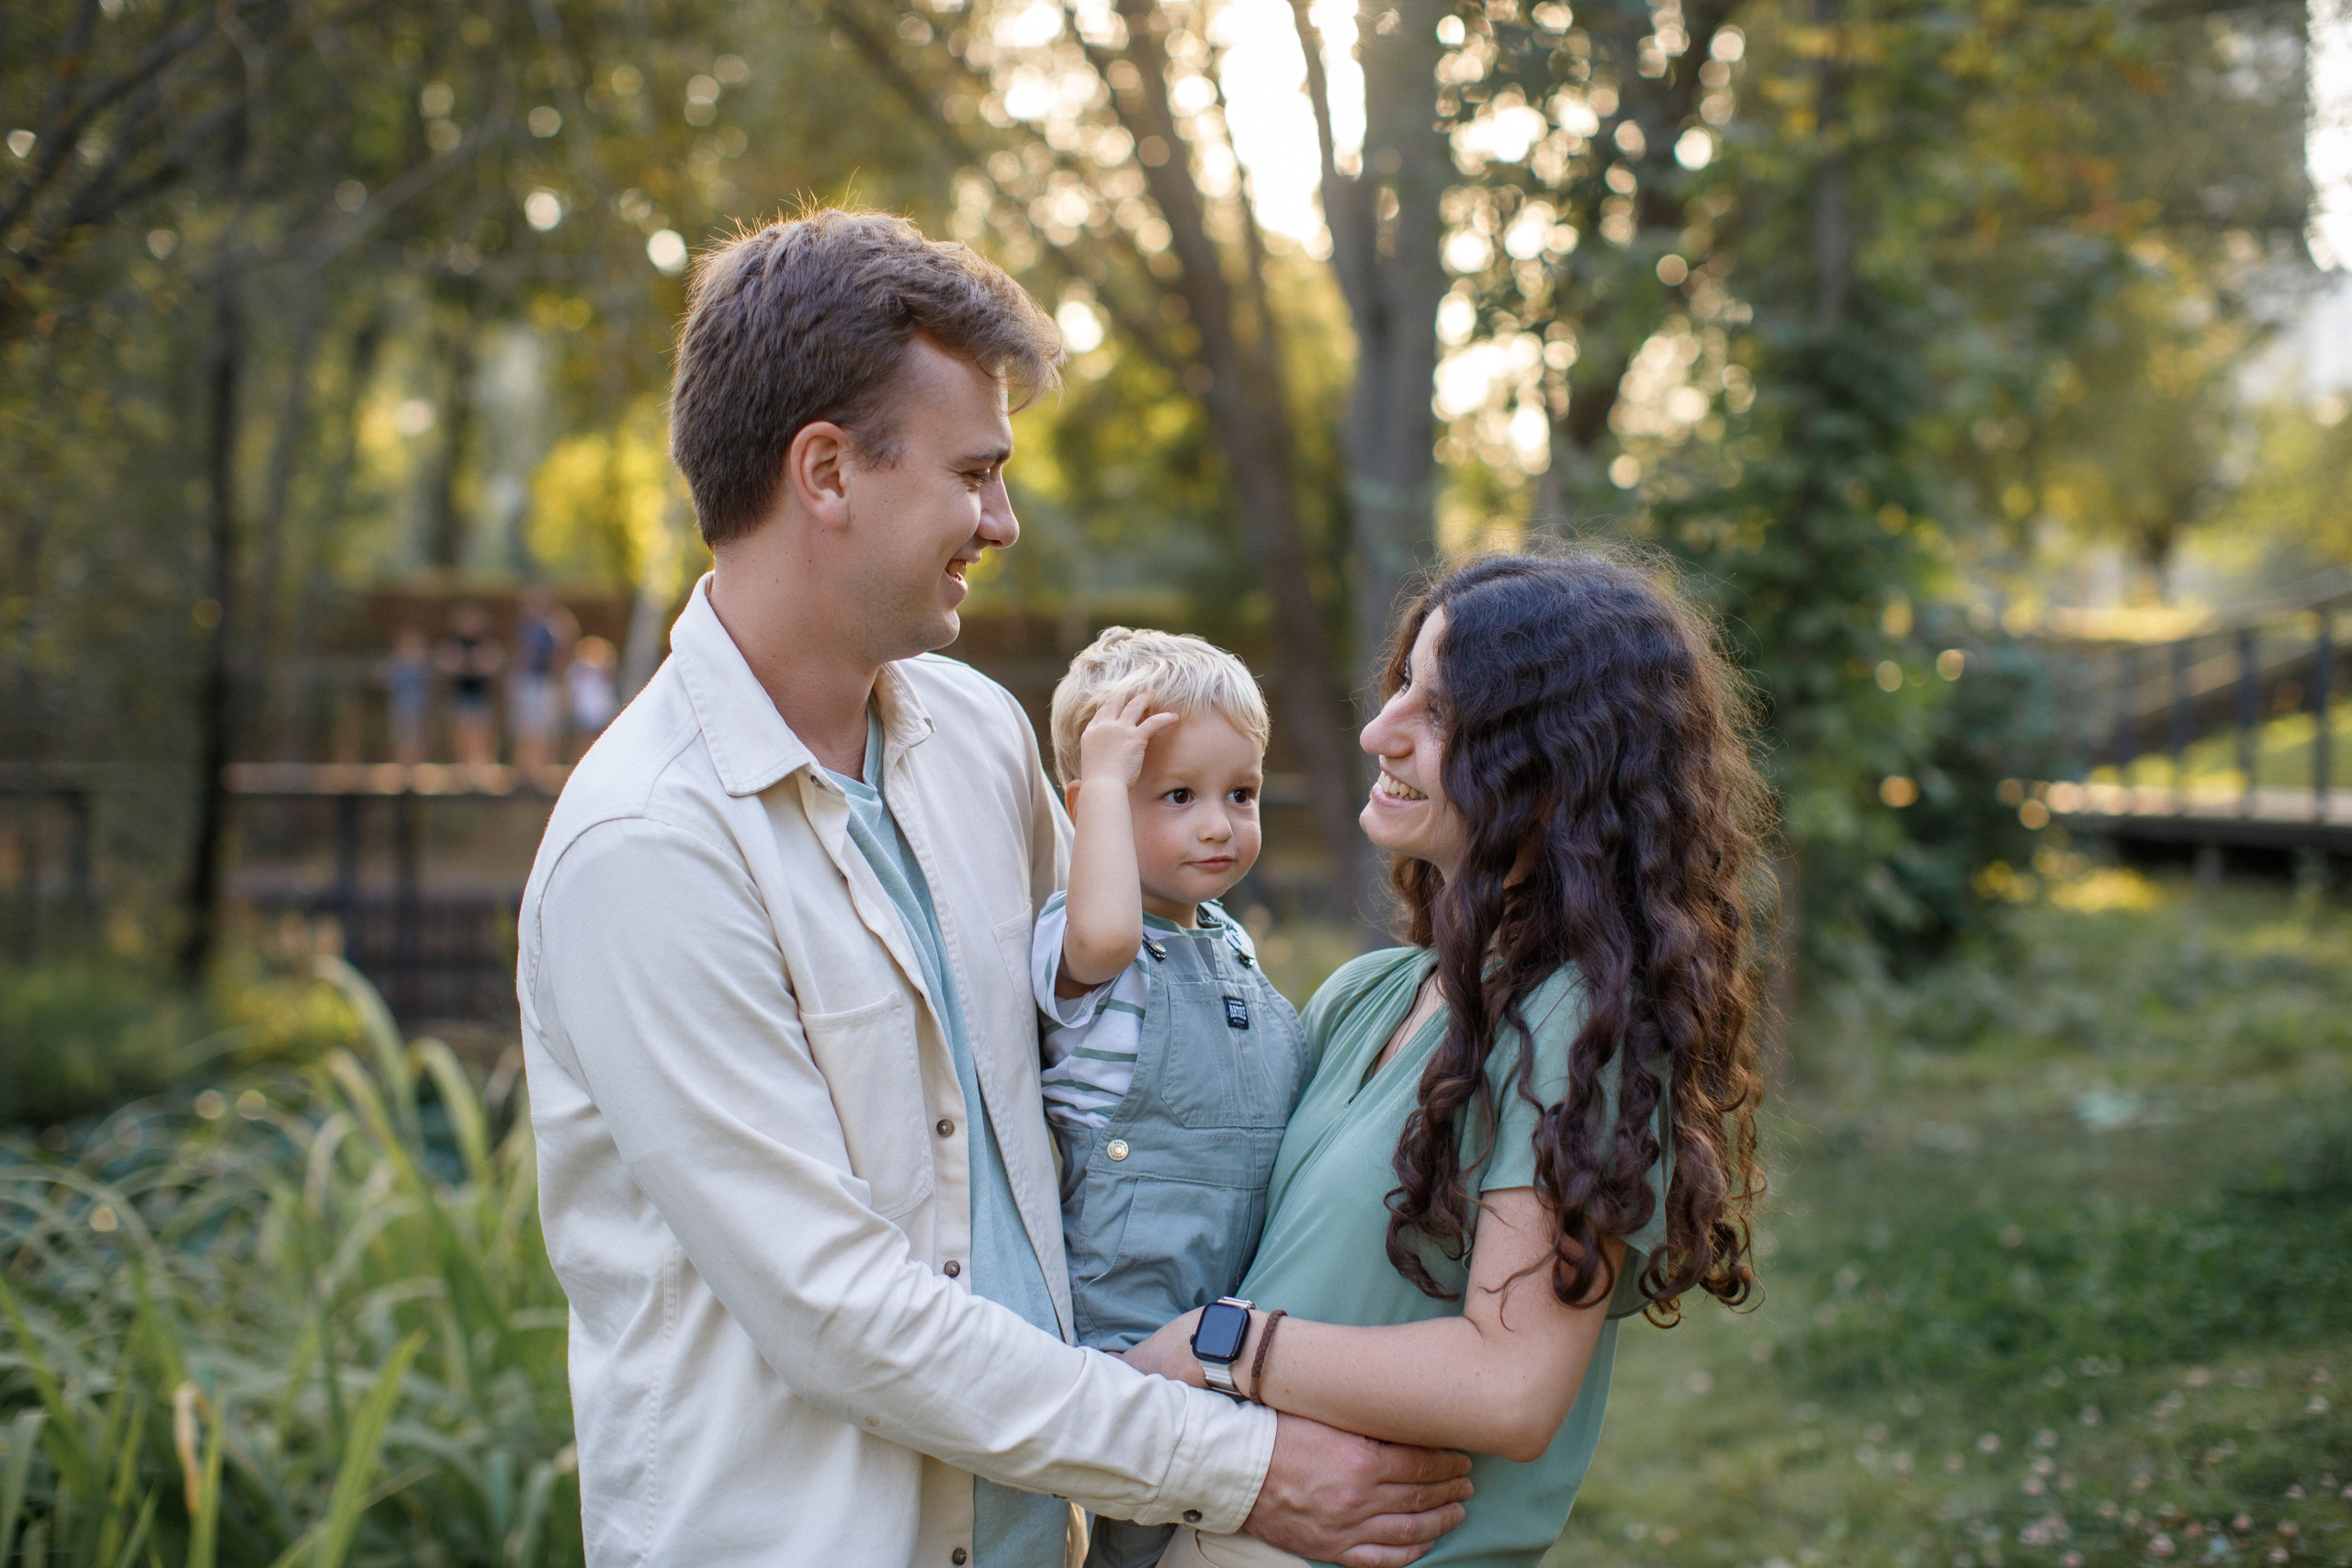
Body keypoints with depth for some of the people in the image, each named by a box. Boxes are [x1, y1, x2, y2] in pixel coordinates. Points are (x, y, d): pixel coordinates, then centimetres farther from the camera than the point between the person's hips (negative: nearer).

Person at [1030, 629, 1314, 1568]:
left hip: (1256, 1308, 7)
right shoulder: (1076, 948, -14)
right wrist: (1106, 779, -30)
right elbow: (1104, 935, -40)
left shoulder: (1230, 942, 11)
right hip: (1132, 1339, -7)